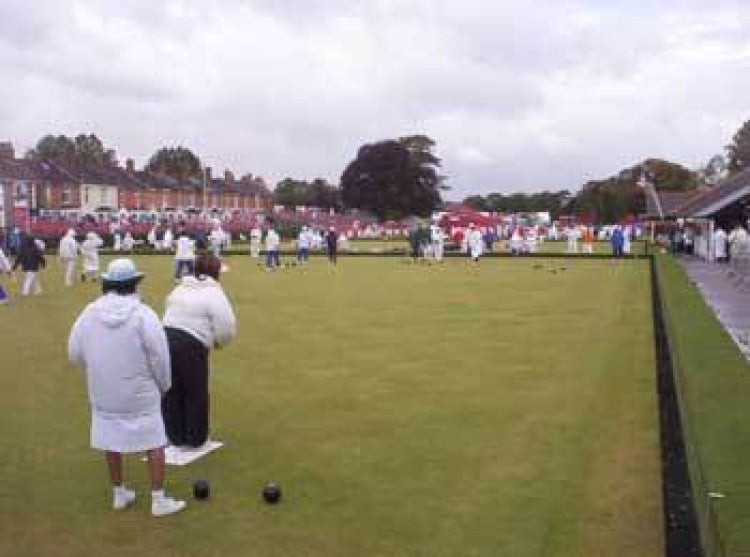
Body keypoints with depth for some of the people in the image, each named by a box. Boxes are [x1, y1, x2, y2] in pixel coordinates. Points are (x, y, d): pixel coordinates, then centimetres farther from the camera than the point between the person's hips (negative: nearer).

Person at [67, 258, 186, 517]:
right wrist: (164, 385, 2)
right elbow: (159, 356, -14)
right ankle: (159, 499, 10)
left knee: (111, 442, 18)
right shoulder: (142, 314, -16)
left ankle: (119, 494, 31)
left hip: (102, 393, 4)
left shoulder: (90, 312, -5)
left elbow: (75, 353, 2)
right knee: (154, 442, 7)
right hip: (140, 393, -4)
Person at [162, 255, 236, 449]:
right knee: (196, 394, 11)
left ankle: (176, 437, 28)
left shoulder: (180, 288, 19)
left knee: (171, 392, 17)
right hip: (191, 345, -7)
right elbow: (226, 325, -12)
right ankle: (196, 438, 22)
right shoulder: (213, 292, -5)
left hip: (166, 338, 7)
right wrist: (218, 341, 10)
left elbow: (172, 313, 18)